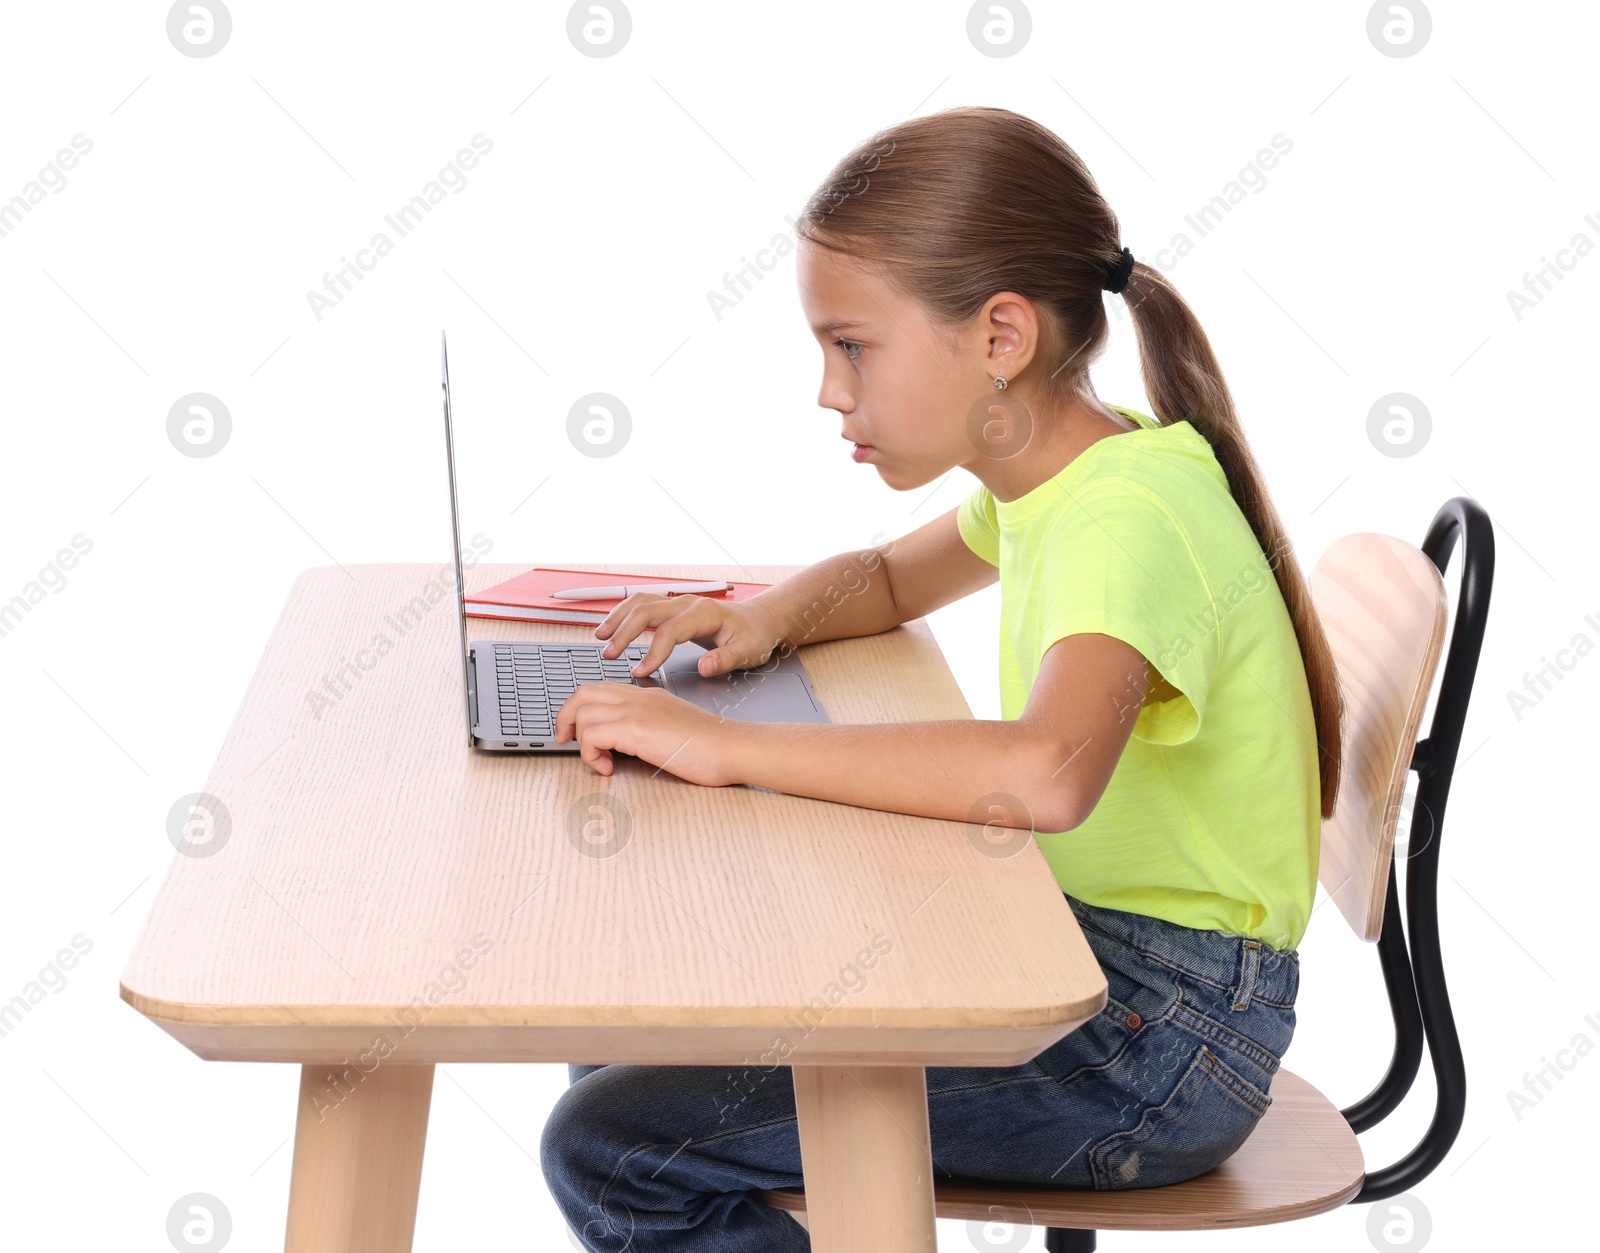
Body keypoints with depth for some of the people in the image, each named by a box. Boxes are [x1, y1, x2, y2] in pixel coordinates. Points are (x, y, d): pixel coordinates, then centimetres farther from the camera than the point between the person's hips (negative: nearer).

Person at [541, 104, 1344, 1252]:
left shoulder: (1131, 512, -24)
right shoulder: (1056, 470, 6)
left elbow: (1045, 773, -44)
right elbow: (890, 579, 27)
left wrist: (729, 746, -34)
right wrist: (767, 618, 4)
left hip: (1162, 1030, -9)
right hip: (1066, 954, 9)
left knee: (609, 1150, -15)